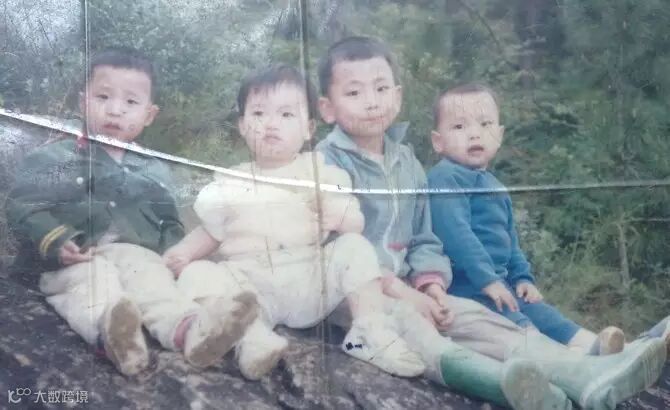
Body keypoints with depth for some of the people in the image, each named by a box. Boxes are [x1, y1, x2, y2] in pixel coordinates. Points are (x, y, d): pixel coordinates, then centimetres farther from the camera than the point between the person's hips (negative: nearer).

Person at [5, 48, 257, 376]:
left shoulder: (154, 171, 22)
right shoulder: (52, 158, 10)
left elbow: (169, 223, 28)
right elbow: (23, 207, 1)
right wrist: (54, 242, -17)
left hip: (137, 253, 2)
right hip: (76, 261, -2)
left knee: (154, 277, -30)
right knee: (90, 283, -34)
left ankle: (187, 328, -60)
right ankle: (111, 329, -67)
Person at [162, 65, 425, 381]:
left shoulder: (319, 171, 10)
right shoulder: (230, 183, 13)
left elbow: (356, 224, 6)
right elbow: (210, 231, 20)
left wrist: (341, 217, -18)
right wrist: (185, 250, 0)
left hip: (313, 277, 0)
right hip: (251, 285, 0)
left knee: (355, 247, -20)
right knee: (197, 275, -24)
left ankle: (371, 329, -21)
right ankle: (252, 334, -43)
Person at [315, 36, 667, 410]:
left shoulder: (407, 164, 14)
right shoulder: (328, 164, -9)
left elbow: (423, 241, 15)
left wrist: (431, 284, -6)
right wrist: (401, 291, -20)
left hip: (404, 288, 7)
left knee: (473, 317, -15)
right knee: (409, 324, -34)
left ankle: (587, 376, -34)